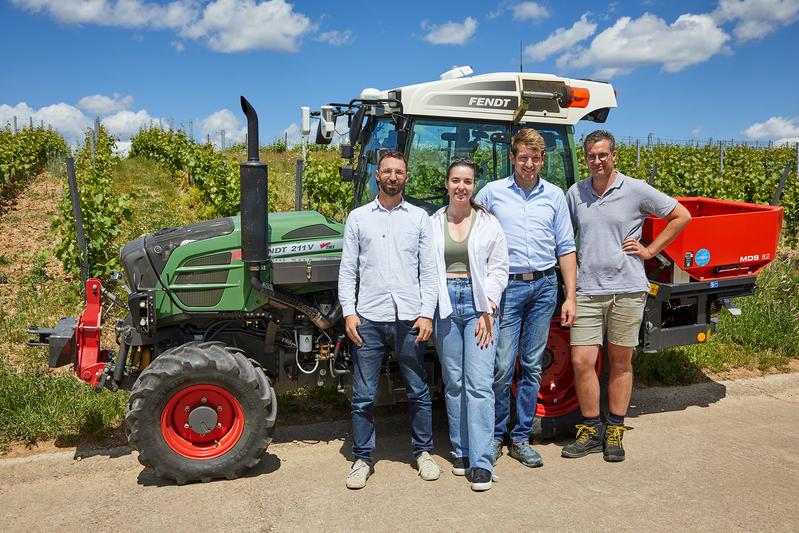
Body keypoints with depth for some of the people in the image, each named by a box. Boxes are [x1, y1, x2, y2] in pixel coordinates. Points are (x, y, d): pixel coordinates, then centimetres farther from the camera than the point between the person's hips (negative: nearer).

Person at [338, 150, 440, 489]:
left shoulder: (419, 218, 8)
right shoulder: (358, 217, 8)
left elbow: (428, 271, 5)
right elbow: (347, 270, 5)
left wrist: (427, 313, -4)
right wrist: (349, 312, -4)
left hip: (409, 319, 0)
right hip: (368, 319, 0)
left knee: (418, 392, 11)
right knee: (363, 395, 6)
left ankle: (423, 452, 28)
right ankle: (362, 459, 21)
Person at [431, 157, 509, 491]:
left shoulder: (488, 223, 5)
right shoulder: (433, 223, 8)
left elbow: (499, 269, 2)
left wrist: (488, 310, -8)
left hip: (478, 304, -2)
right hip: (445, 304, 2)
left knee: (479, 383, -7)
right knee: (454, 383, 8)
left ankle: (481, 463, -3)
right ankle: (462, 452, 21)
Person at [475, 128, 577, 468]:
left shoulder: (554, 195, 9)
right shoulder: (492, 193, 3)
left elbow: (565, 248, 10)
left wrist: (570, 296, 4)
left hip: (544, 287, 3)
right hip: (507, 287, -2)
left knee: (532, 367, 8)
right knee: (502, 368, -4)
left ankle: (521, 438, 20)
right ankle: (494, 436, 14)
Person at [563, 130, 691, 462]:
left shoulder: (636, 190, 0)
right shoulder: (575, 193, 9)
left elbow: (682, 216, 7)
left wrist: (650, 250, 2)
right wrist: (572, 258, 7)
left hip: (628, 289, -2)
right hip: (588, 290, 2)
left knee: (620, 363, 7)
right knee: (581, 361, -3)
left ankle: (615, 432, 21)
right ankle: (591, 431, 14)